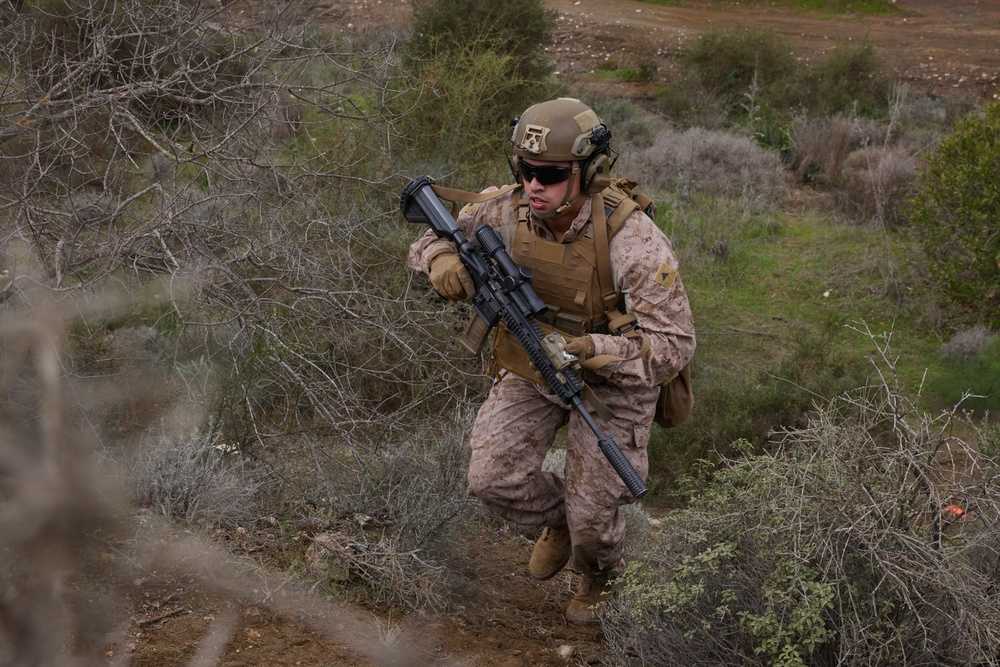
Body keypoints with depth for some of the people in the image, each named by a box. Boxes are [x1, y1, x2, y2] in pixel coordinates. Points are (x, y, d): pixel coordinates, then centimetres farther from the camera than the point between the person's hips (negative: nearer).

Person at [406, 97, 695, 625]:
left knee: (593, 515, -2)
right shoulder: (506, 212, -19)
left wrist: (591, 349, -44)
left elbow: (674, 344, -30)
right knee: (491, 478, -9)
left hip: (610, 377, -4)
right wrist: (442, 260, -30)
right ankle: (557, 518, 27)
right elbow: (430, 240, -4)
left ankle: (600, 577, 37)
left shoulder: (632, 240, -33)